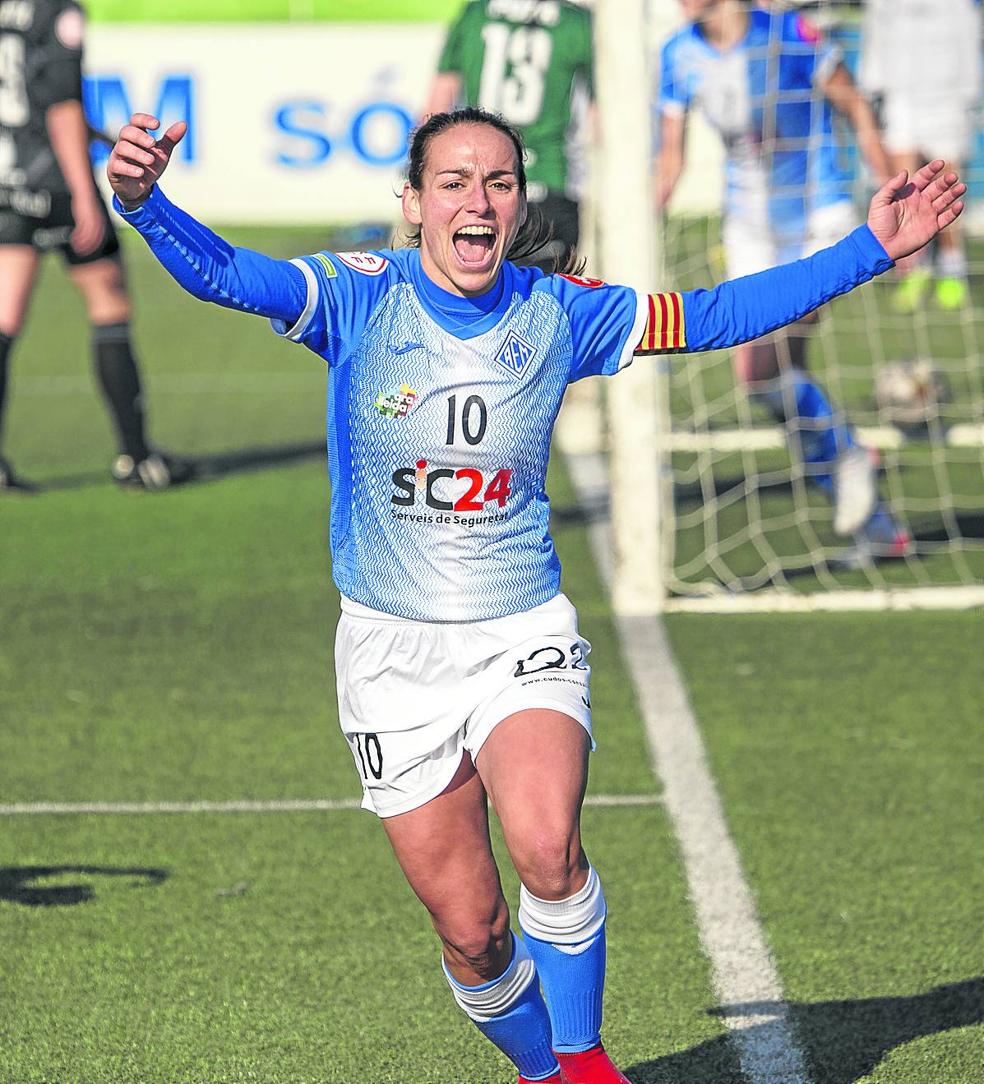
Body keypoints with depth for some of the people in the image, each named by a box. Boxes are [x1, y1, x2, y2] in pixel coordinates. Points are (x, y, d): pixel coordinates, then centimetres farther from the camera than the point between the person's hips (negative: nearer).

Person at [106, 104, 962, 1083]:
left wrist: (870, 249, 3)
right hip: (393, 650, 0)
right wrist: (142, 201, -44)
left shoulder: (558, 315, -1)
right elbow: (220, 272, -23)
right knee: (468, 926, 0)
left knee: (547, 847, -29)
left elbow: (715, 315, 8)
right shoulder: (356, 298, -8)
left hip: (525, 635, 0)